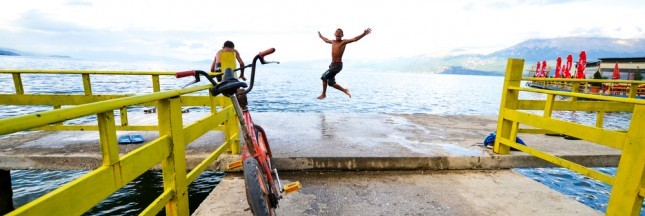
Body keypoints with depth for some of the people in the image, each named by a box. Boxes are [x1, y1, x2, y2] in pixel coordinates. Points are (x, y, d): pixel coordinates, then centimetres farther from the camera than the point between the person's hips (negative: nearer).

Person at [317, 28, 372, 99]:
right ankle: (345, 90, 24)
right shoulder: (333, 42, 14)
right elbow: (326, 40, 36)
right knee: (331, 83, 10)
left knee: (324, 76, -15)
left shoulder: (343, 42, -5)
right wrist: (321, 36, 50)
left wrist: (364, 34, -28)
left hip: (338, 65, -8)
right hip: (332, 64, 8)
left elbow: (355, 39, -17)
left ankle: (324, 94, 0)